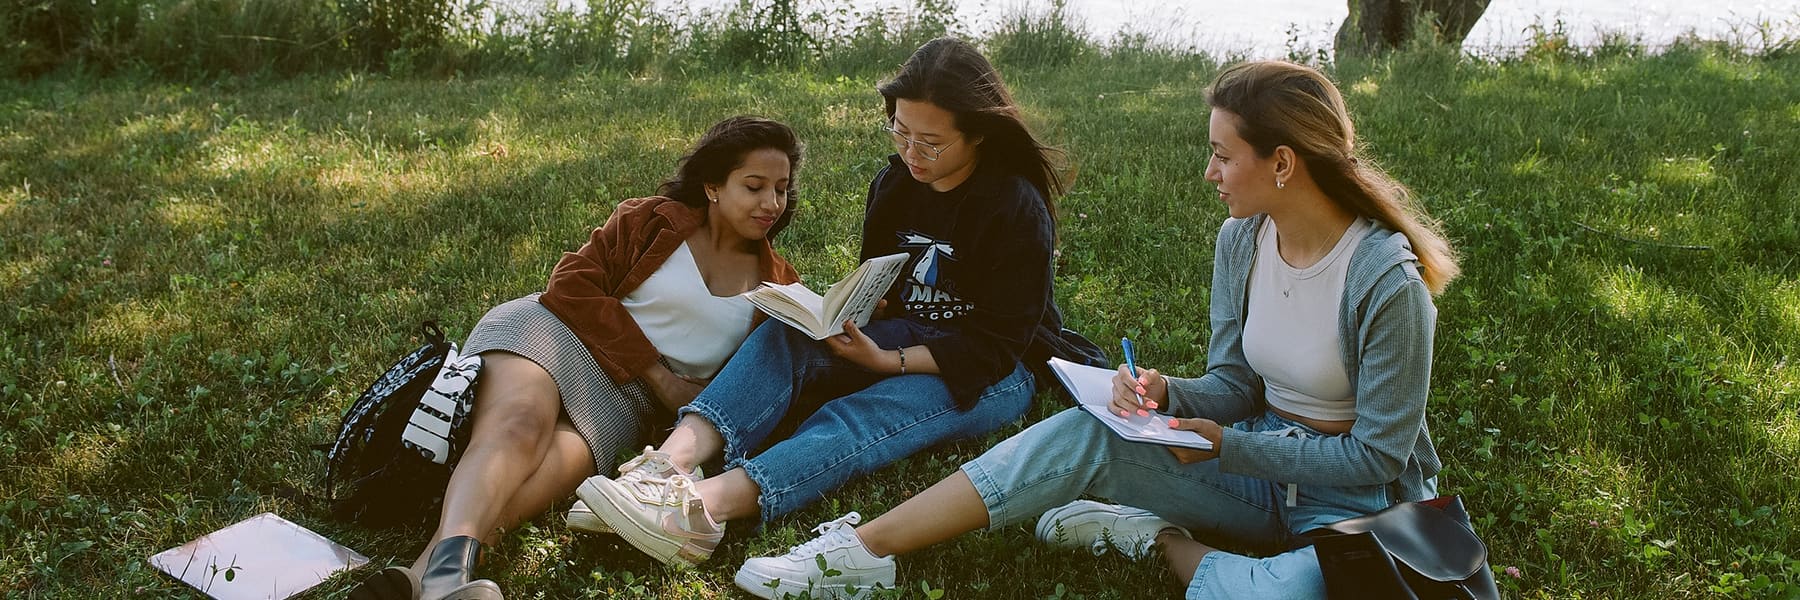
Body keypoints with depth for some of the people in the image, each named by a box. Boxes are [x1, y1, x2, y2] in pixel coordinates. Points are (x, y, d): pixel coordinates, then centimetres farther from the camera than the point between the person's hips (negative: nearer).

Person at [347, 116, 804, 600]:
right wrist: (660, 376, -7)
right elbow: (573, 286, -2)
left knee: (555, 469, -32)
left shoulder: (776, 284, 17)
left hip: (623, 401, 2)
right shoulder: (652, 220, 8)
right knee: (517, 428, -36)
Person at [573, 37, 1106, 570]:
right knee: (785, 335, -21)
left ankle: (710, 504, -56)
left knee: (859, 416, -35)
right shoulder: (893, 182, 4)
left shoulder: (1018, 208, -15)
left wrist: (887, 360, -24)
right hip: (903, 341, 6)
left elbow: (997, 346, -16)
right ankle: (673, 461, -44)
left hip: (990, 375, -6)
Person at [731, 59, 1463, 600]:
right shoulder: (1240, 239, -3)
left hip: (1360, 498, -5)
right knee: (1088, 434, -17)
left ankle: (1165, 539, -8)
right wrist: (1167, 395, -16)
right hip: (1260, 456, 6)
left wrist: (1228, 446, -21)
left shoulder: (1387, 279, -23)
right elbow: (1235, 385, 5)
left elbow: (1379, 454, -18)